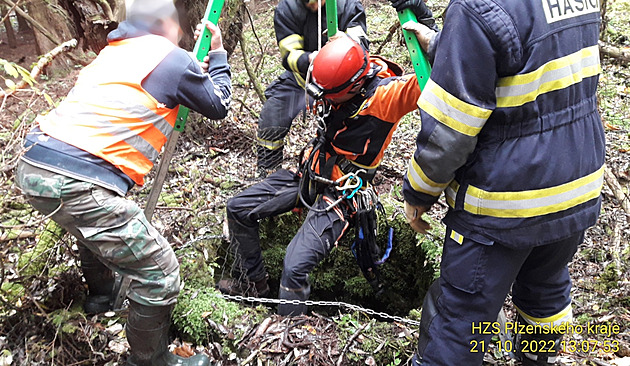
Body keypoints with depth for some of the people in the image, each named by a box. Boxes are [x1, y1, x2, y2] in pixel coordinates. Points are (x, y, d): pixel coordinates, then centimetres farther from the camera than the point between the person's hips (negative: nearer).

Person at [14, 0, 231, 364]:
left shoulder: (112, 52, 20)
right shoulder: (173, 59, -1)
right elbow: (218, 105, 14)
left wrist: (197, 65, 38)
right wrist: (218, 55, 28)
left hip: (32, 167, 10)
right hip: (76, 182, -9)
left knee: (95, 224, 38)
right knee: (160, 274, 0)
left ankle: (101, 292, 60)